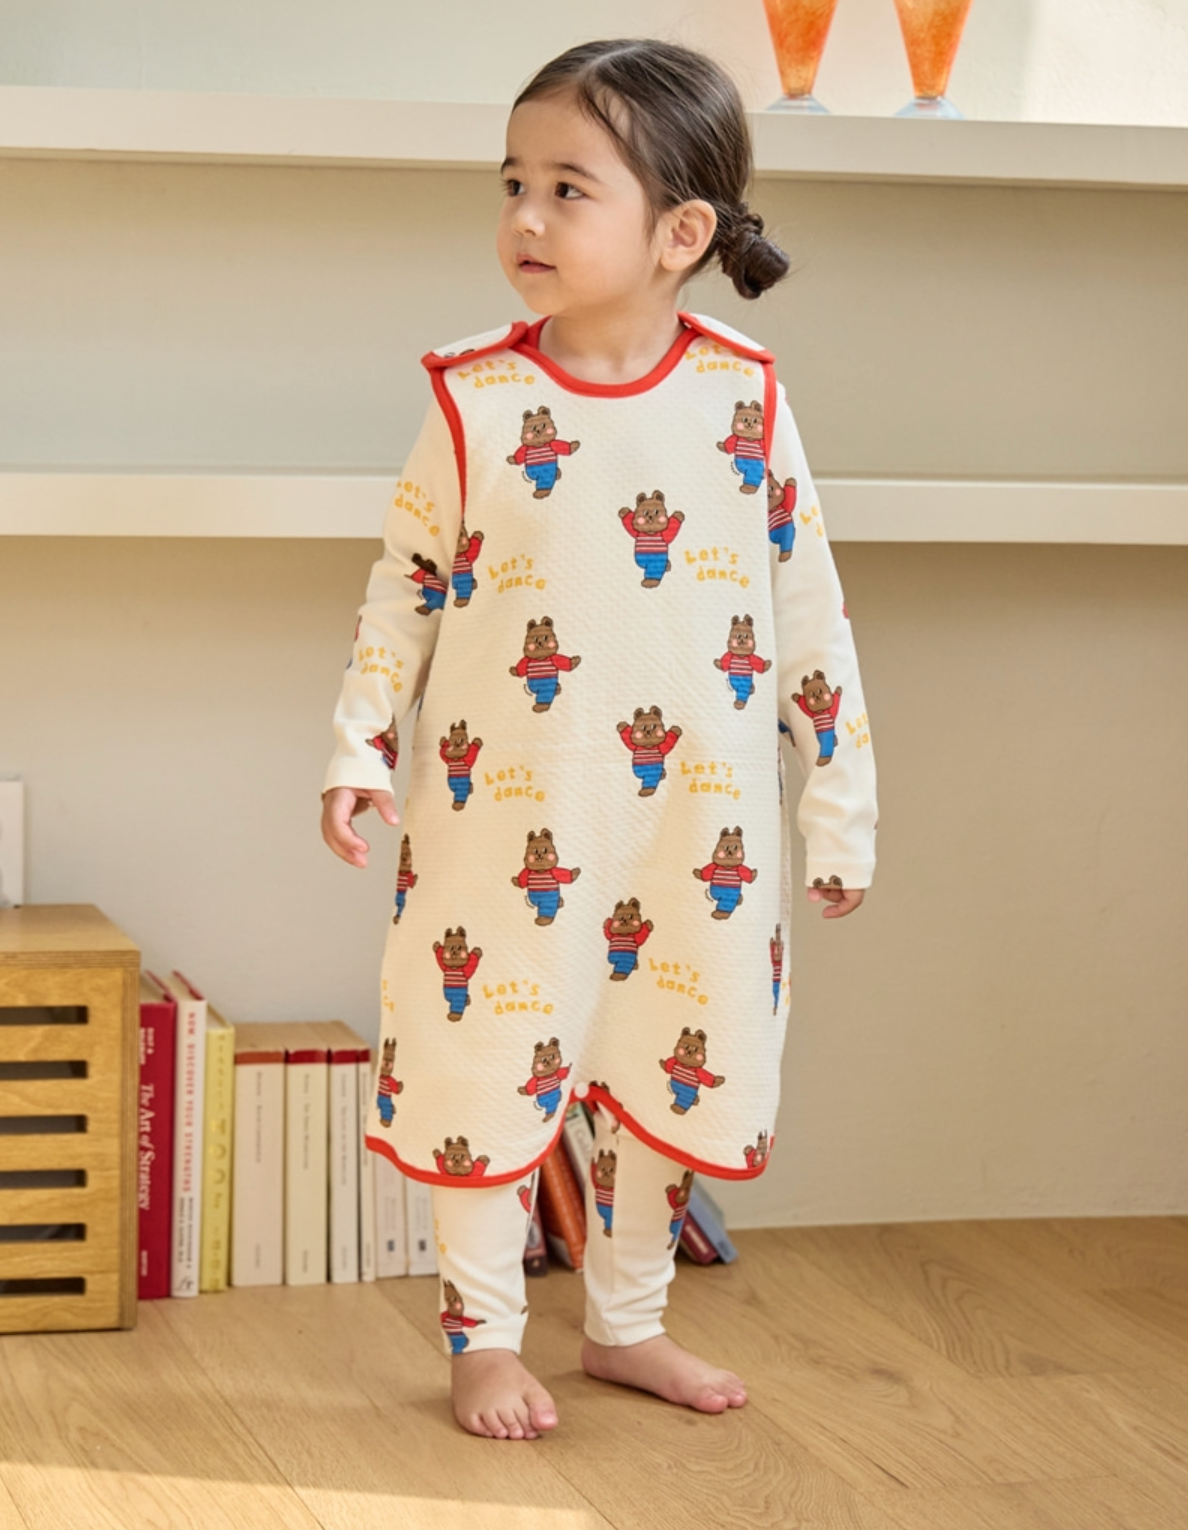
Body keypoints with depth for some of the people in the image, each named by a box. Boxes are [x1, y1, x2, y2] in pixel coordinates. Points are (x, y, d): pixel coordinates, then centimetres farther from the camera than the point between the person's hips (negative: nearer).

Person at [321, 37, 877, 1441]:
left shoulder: (742, 398, -3)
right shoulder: (477, 401, -5)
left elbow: (806, 604, 3)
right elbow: (402, 586, 4)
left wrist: (841, 805, 4)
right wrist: (357, 750, -2)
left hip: (694, 829, 2)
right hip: (503, 820, -1)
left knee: (665, 1073, 12)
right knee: (488, 1064, 4)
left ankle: (627, 1325, 31)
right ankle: (483, 1340, 21)